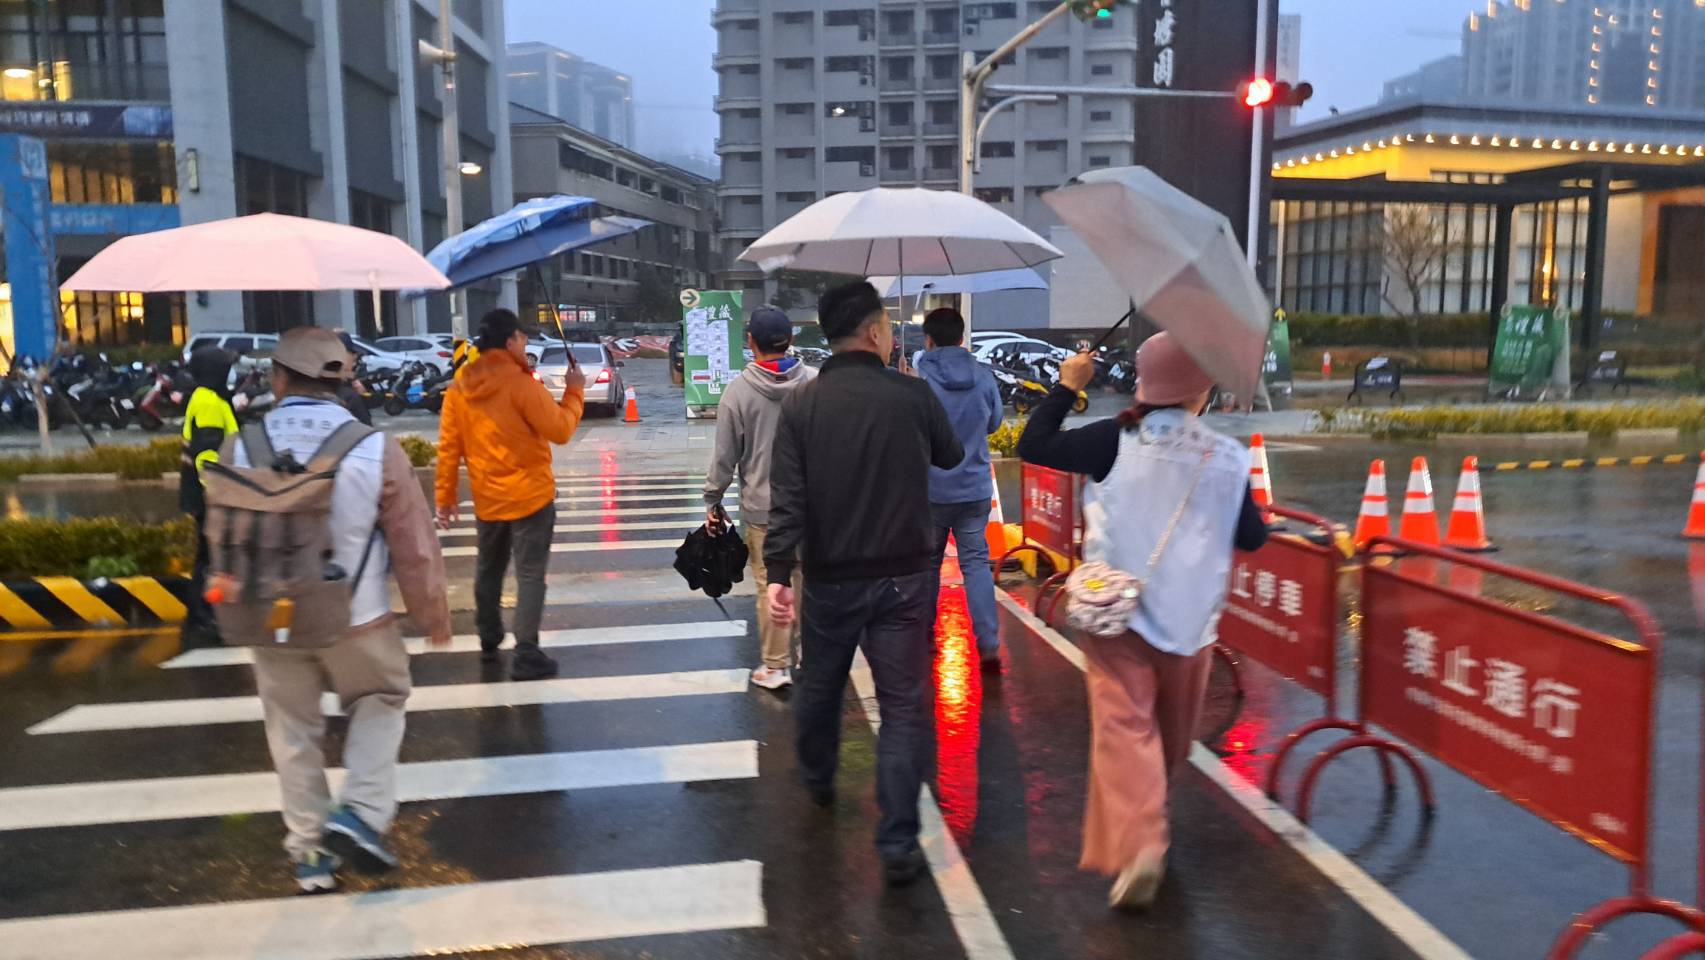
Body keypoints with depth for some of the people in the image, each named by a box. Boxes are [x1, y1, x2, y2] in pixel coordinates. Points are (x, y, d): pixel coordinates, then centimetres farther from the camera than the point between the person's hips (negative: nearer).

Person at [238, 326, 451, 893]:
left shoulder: (242, 448, -10)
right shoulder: (376, 447, -16)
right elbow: (414, 545, -10)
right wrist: (433, 615, 4)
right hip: (357, 617, -2)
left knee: (293, 732, 17)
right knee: (380, 702, 22)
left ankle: (309, 850, 26)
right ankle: (361, 812, 8)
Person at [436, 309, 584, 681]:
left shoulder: (458, 388, 2)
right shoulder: (521, 383, -17)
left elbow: (448, 447, 3)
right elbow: (560, 430, -16)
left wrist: (446, 496, 9)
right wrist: (574, 392, -3)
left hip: (487, 499, 6)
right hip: (530, 495, -6)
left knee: (488, 569, 22)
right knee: (530, 574, -1)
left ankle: (489, 641, 36)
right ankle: (526, 655, -2)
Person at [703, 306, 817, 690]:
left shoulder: (739, 390, -11)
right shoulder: (816, 382, -6)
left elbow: (725, 455, -6)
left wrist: (713, 500, 7)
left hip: (762, 506, -2)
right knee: (808, 581, 15)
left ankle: (776, 666, 14)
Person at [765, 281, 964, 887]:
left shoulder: (801, 405, -6)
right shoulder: (913, 394, -8)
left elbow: (787, 499, -14)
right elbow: (951, 456, 10)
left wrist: (777, 573, -15)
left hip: (828, 579, 2)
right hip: (902, 578, -2)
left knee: (819, 686, 23)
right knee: (904, 705, 3)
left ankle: (818, 784, 46)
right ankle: (898, 843, -1)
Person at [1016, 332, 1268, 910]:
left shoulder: (1118, 440, -11)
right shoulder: (1226, 458, -4)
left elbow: (1033, 446, -10)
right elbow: (1251, 538, 5)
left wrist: (1066, 387, 1)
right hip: (1189, 617, 3)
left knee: (1125, 724, -3)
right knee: (1171, 729, 22)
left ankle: (1139, 842, -20)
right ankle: (1146, 816, 45)